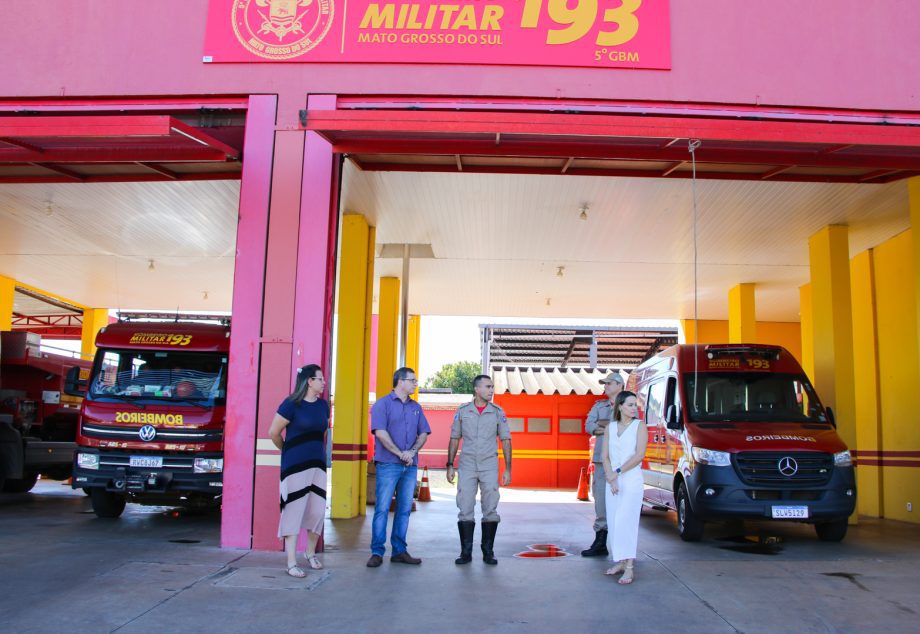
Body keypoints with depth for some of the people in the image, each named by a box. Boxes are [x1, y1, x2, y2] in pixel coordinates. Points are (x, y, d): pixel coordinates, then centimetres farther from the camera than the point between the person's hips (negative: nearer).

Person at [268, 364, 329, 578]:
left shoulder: (323, 405, 8)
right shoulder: (292, 404, -11)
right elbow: (273, 432, -6)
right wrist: (288, 452, 8)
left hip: (318, 464, 6)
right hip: (296, 465, -6)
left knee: (318, 511, 8)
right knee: (294, 511, -2)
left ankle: (311, 553, 29)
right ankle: (291, 563, 3)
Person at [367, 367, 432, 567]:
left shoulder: (416, 407, 15)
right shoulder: (383, 404, -1)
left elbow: (424, 433, 11)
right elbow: (380, 432, -11)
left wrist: (412, 452, -7)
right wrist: (400, 454, -13)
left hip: (410, 466, 5)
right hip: (388, 464, -5)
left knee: (404, 509, 7)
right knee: (382, 508, -5)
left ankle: (399, 551, 14)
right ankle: (377, 552, 0)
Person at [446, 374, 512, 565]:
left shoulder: (498, 412, 2)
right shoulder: (462, 411, 3)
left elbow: (506, 441, 3)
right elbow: (454, 439, 8)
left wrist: (508, 469, -2)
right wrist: (450, 465, 3)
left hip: (489, 466, 0)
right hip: (467, 466, 0)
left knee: (490, 510, 1)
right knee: (465, 510, 0)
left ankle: (488, 552, 11)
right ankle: (466, 552, 7)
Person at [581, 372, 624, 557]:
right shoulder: (599, 406, 18)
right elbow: (588, 427, 5)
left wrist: (602, 425, -8)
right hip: (601, 458, 4)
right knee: (601, 498, 2)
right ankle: (600, 542, 7)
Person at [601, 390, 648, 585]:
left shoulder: (639, 426, -2)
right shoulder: (610, 427, 9)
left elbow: (639, 455, -10)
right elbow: (605, 456, 5)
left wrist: (618, 472, -10)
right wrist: (611, 479, -8)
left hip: (632, 480, -4)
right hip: (612, 481, 4)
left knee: (626, 521, -13)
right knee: (613, 522, 5)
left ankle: (629, 568, -13)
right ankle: (620, 562, 15)